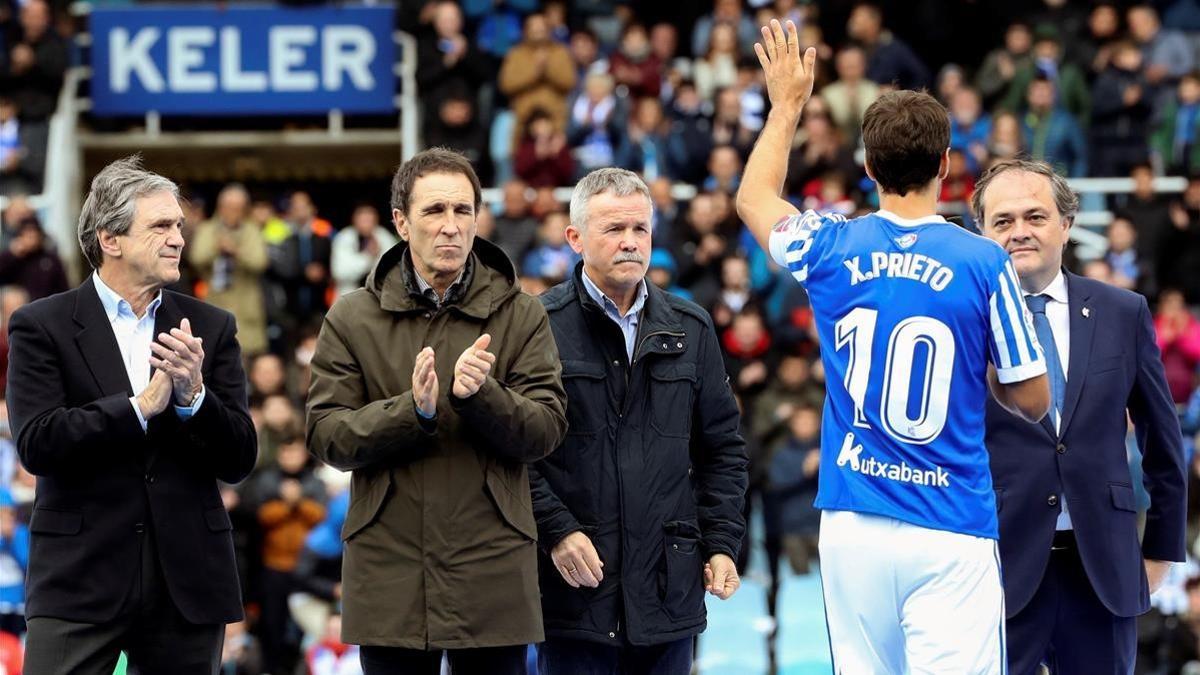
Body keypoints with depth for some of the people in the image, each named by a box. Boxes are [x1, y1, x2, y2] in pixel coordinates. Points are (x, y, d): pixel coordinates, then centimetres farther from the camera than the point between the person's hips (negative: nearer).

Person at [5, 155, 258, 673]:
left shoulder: (211, 328, 9)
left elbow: (239, 461, 5)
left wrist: (193, 394, -13)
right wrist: (142, 406, -16)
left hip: (187, 584, 3)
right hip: (81, 581, -3)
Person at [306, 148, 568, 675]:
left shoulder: (522, 316, 5)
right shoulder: (353, 319, 6)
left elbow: (546, 431, -2)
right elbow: (325, 437, -2)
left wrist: (481, 394, -21)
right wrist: (413, 410, -18)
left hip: (493, 572, 0)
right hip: (389, 576, 0)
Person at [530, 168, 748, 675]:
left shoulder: (690, 328, 13)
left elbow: (722, 447, 17)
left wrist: (721, 543, 7)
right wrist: (555, 529, -15)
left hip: (669, 590, 4)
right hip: (574, 586, -4)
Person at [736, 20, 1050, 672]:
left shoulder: (833, 249, 3)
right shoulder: (983, 263, -6)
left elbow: (753, 198, 26)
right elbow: (1032, 400, 1)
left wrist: (786, 106, 39)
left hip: (852, 525, 3)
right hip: (951, 535, -3)